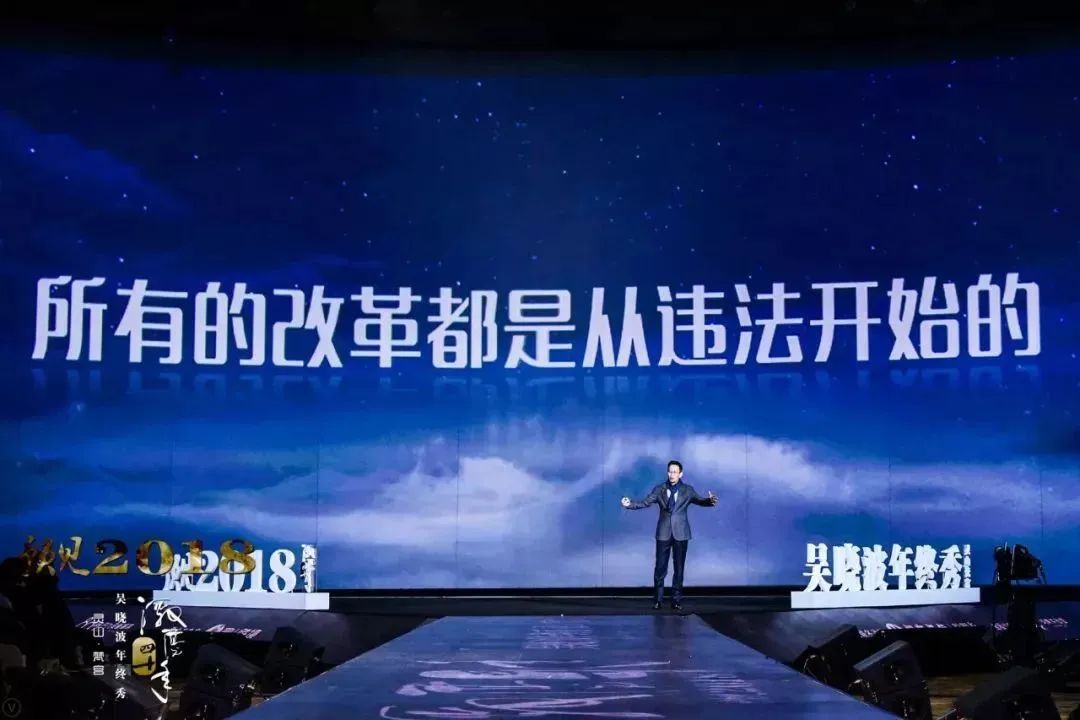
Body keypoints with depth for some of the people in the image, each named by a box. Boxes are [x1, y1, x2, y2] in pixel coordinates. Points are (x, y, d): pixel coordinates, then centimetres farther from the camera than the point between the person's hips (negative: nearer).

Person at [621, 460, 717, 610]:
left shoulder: (688, 491, 3)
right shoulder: (659, 489, 4)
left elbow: (700, 500, -9)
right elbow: (645, 502, -3)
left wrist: (710, 501, -31)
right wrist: (630, 504, -19)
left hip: (680, 533, 0)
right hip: (663, 533, 0)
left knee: (679, 567, 4)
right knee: (660, 567, 0)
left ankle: (676, 599, 12)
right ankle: (658, 599, 9)